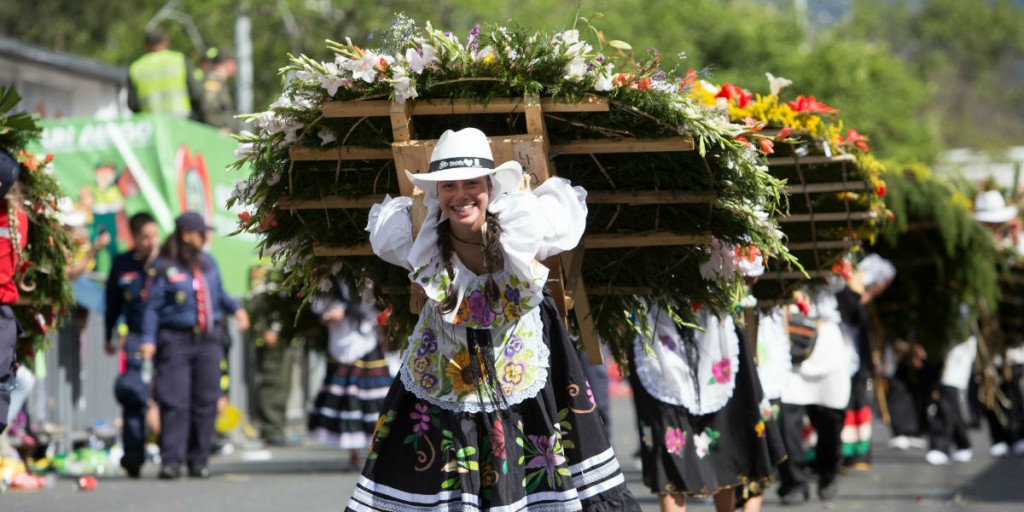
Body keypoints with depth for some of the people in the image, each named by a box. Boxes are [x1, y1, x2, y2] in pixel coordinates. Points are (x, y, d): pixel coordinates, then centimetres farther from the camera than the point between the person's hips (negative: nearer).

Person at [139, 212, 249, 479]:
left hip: (208, 340, 5)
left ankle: (199, 460, 10)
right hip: (176, 340, -5)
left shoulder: (208, 263, 13)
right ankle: (171, 461, -9)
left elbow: (219, 294, 25)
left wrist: (236, 308, 8)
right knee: (175, 402, -9)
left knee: (206, 401, 3)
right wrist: (148, 339, -12)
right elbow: (152, 306, -4)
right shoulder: (164, 267, -3)